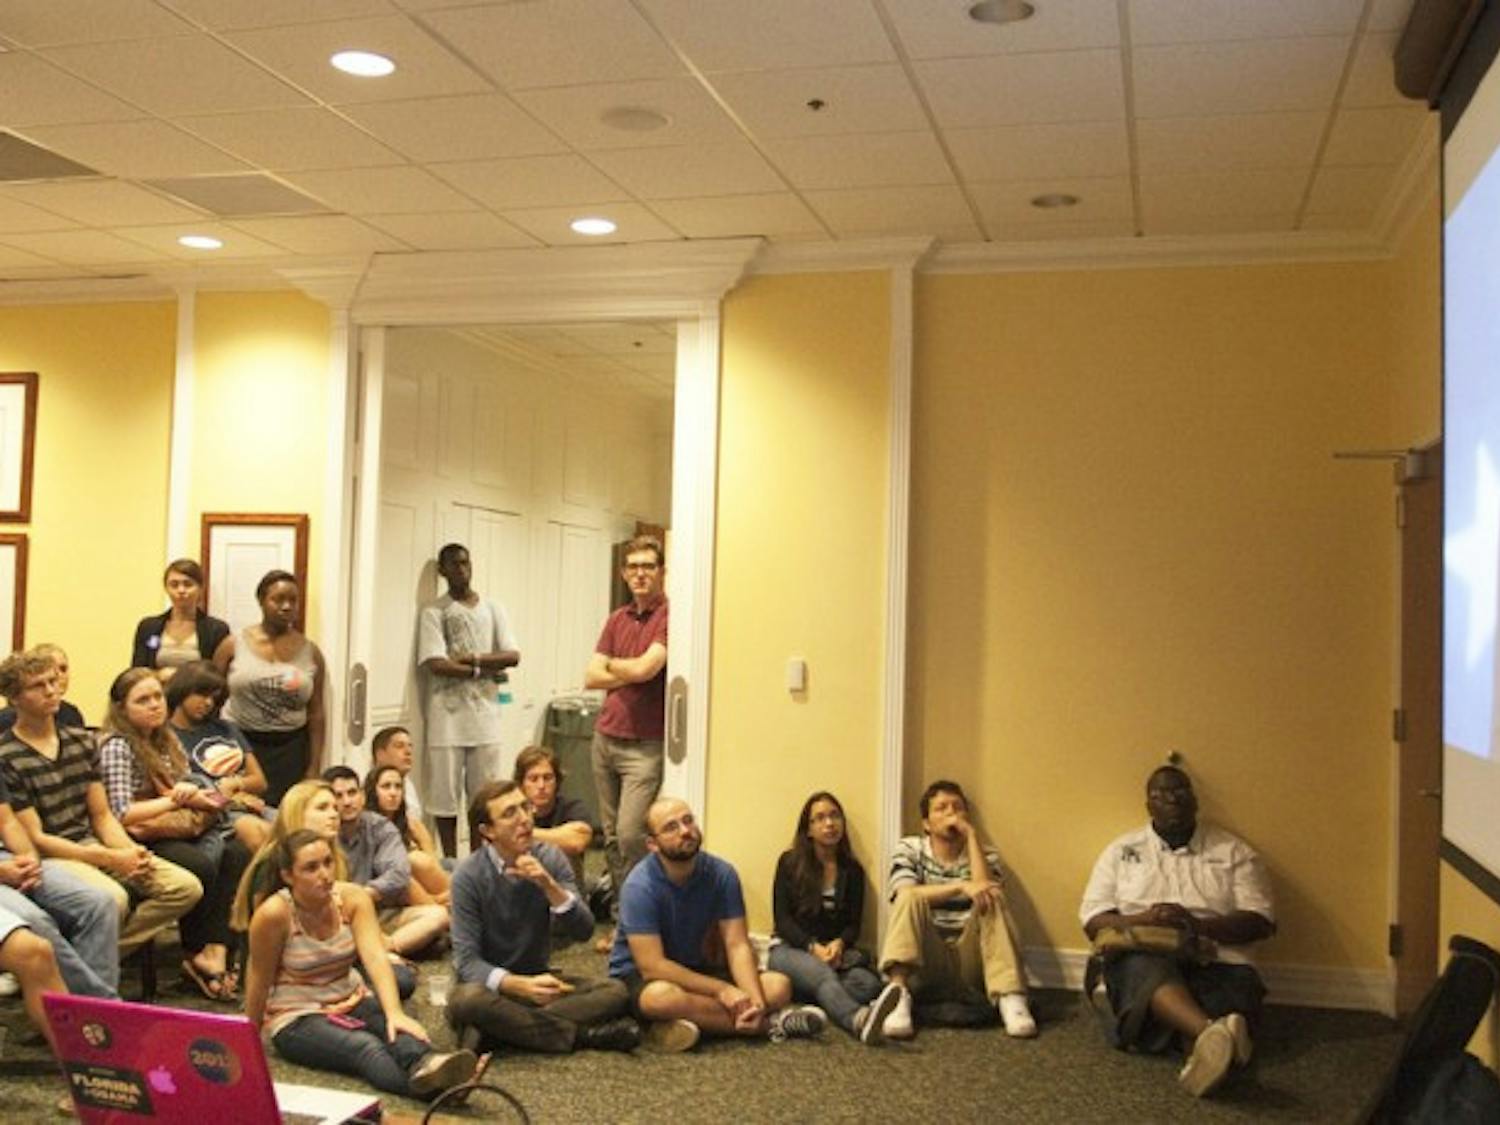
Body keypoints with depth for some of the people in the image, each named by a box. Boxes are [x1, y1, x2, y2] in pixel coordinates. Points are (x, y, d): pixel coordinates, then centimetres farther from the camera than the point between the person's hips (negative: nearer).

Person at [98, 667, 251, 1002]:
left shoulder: (167, 741, 16)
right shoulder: (116, 747, -9)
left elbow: (192, 789, 18)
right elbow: (122, 815, -17)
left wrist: (192, 795, -6)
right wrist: (174, 800, -9)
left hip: (179, 833, 7)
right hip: (141, 843, -7)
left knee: (237, 854, -19)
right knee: (201, 865, -30)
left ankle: (215, 949, -26)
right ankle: (195, 954, -9)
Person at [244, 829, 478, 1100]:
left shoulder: (352, 898, -8)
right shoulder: (274, 914, -19)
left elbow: (375, 956, -21)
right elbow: (259, 980, -7)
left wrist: (394, 1012, -36)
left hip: (351, 1002, 4)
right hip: (297, 1017, -4)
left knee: (395, 1028, -31)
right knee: (364, 1046, -35)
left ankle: (424, 1065, -65)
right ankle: (426, 1090, -65)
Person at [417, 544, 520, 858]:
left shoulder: (492, 610, 10)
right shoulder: (433, 613, -1)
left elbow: (513, 656, 0)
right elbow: (435, 664, -13)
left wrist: (471, 658, -11)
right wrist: (484, 670, -9)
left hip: (485, 715, 3)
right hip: (447, 717, -3)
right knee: (446, 795, 2)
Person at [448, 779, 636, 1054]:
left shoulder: (550, 858, -5)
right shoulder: (469, 876, -14)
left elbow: (583, 930, -11)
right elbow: (467, 959, -17)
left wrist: (548, 885, -26)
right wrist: (519, 986, -33)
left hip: (537, 978, 3)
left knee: (614, 992, -20)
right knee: (466, 1002, -38)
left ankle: (502, 1030, -26)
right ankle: (579, 1034, -25)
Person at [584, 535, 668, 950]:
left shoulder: (669, 617, -8)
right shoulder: (617, 620, 13)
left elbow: (645, 668, -18)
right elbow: (591, 677, 7)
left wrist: (612, 664, 2)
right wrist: (632, 674, -7)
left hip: (645, 745, -7)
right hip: (606, 737, 7)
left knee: (630, 835, -13)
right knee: (611, 835, 10)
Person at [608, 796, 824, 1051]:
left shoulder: (721, 874, -8)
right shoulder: (640, 886, -23)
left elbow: (737, 945, -11)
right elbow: (652, 966, -26)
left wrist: (756, 1001, -28)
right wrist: (722, 989, -28)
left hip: (695, 971, 5)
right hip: (639, 977, -5)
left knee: (778, 985, -12)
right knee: (662, 996, -40)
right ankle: (768, 1024, -23)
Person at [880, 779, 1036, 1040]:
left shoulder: (984, 854, 10)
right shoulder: (909, 849, 6)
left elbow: (987, 895, -12)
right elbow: (905, 894, -16)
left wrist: (971, 835, -9)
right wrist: (961, 886, -28)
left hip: (969, 960, 1)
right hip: (924, 959, -1)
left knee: (993, 900, -22)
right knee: (911, 898, -25)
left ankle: (1010, 998, -36)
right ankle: (899, 994, -40)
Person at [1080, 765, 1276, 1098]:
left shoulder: (1234, 851, 15)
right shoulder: (1121, 851, 17)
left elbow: (1261, 922, 5)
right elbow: (1093, 921, 10)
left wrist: (1196, 923, -12)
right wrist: (1142, 920, -12)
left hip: (1214, 959, 1)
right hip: (1141, 956, -1)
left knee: (1237, 984, -35)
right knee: (1149, 968, -37)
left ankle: (1203, 1055, -67)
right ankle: (1213, 1035, -66)